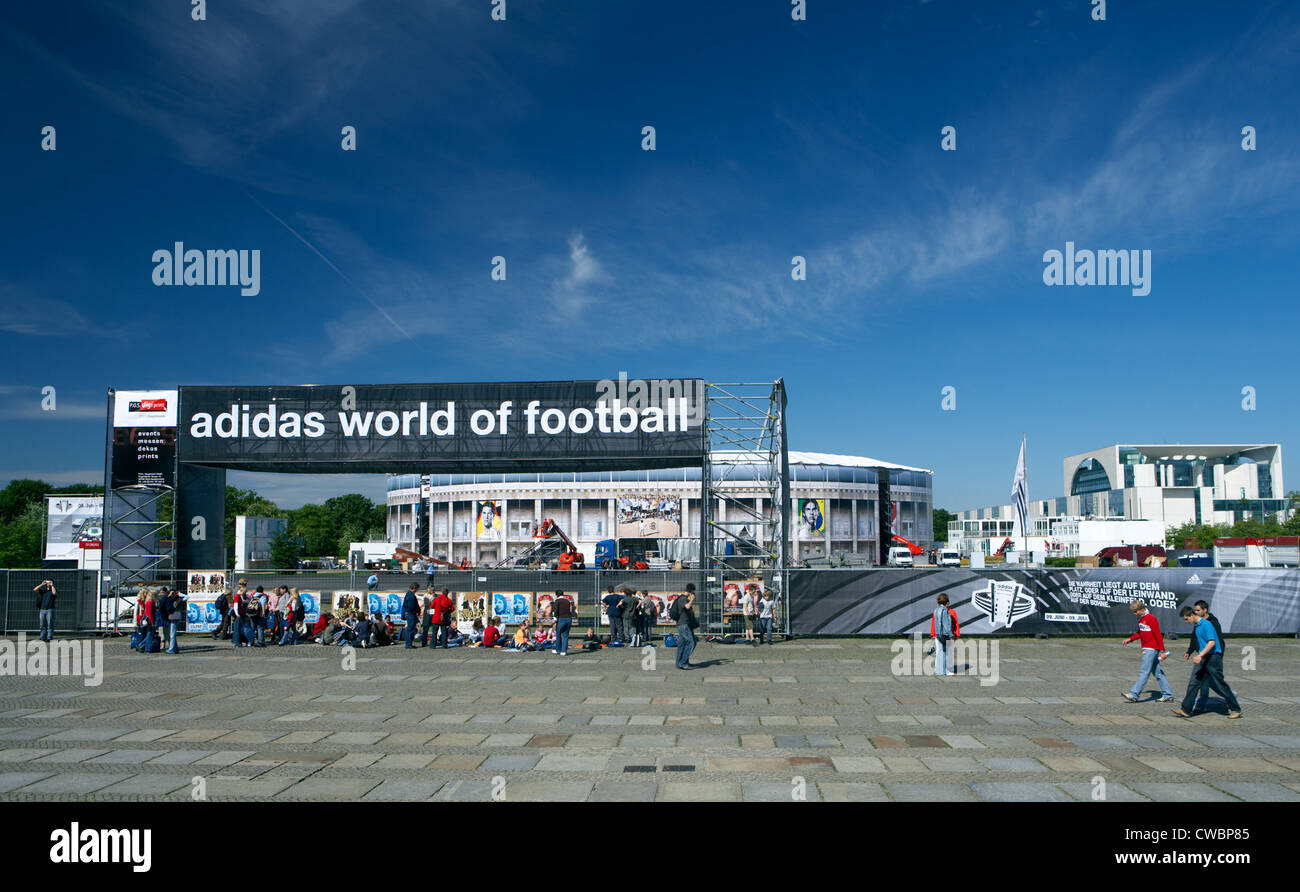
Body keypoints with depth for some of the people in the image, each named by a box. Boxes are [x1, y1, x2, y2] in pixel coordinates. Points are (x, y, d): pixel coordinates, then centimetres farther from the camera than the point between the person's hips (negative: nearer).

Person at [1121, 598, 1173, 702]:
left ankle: (1134, 694, -12)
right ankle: (1168, 695, 17)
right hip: (1147, 649, 10)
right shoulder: (1141, 619, 12)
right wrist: (1130, 639, 14)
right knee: (1158, 672, 12)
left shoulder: (1151, 619, -16)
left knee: (1144, 672, -9)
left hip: (1152, 649, -10)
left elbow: (1158, 635, -17)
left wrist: (1162, 651, -19)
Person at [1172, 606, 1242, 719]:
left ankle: (1235, 709, 15)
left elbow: (1212, 642, -24)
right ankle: (1185, 710, -2)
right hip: (1203, 659, 9)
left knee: (1220, 686, -1)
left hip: (1213, 657, -9)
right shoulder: (1196, 626, 13)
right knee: (1193, 683, 0)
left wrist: (1200, 655, -31)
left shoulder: (1206, 624, -15)